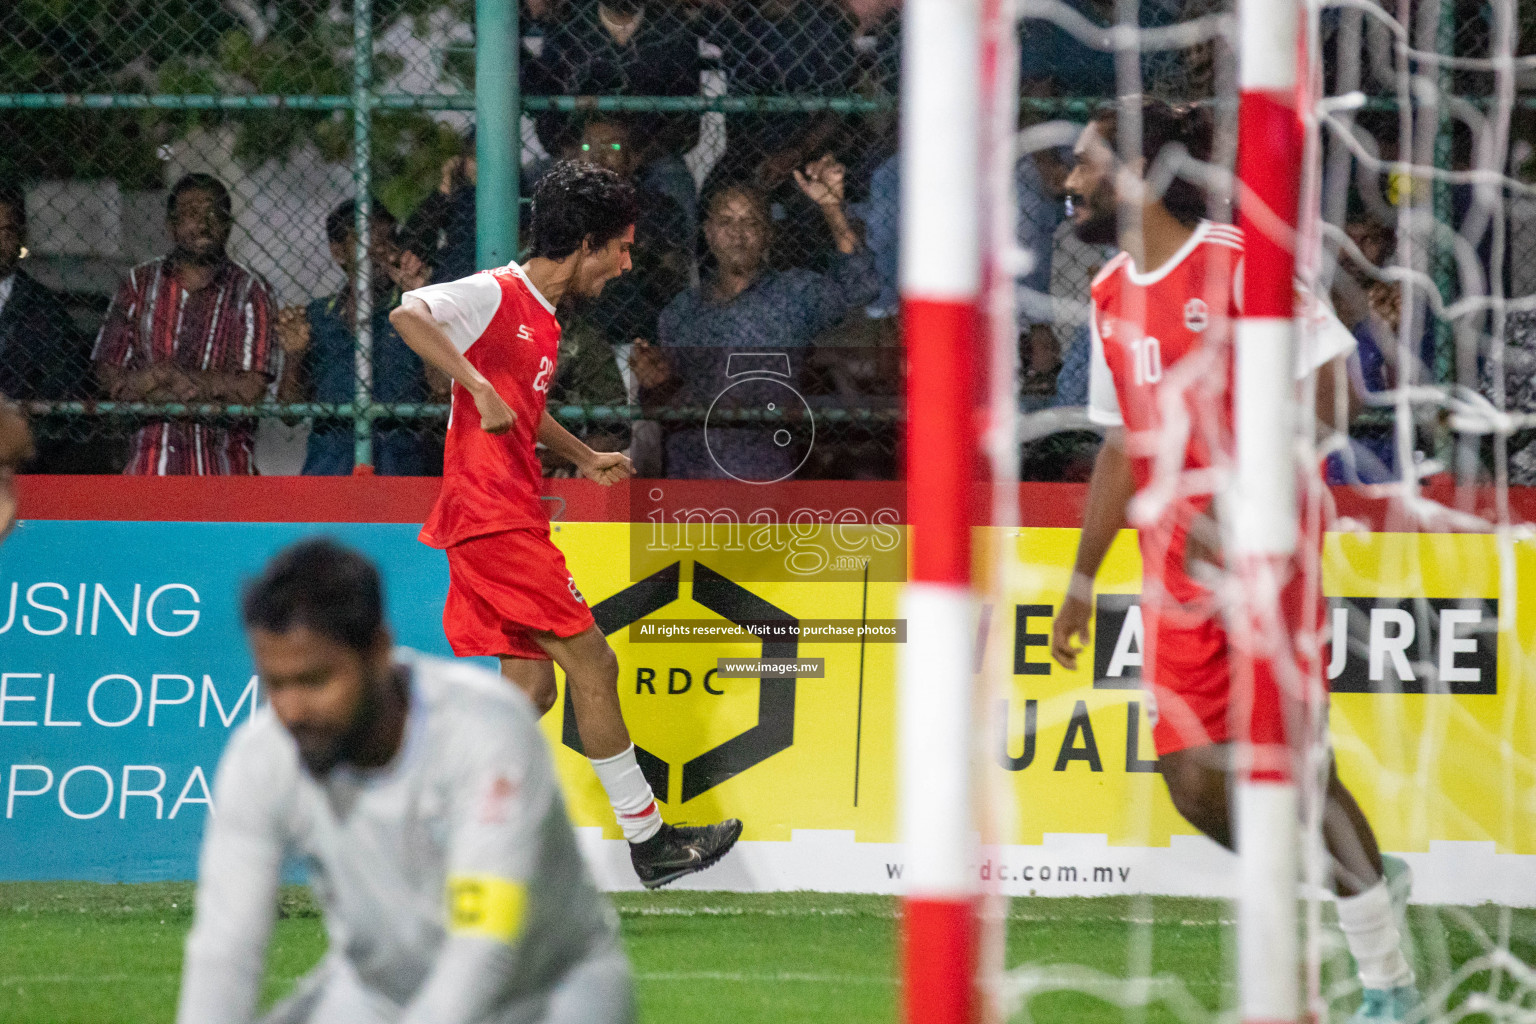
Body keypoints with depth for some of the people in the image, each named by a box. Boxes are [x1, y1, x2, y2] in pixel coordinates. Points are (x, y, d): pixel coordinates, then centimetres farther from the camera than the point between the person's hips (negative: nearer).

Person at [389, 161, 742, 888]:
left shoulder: (542, 320, 18)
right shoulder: (496, 295, -11)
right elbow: (407, 314, -27)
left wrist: (583, 457, 24)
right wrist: (479, 387, -32)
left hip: (512, 515, 10)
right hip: (493, 515, -10)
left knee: (531, 685, 7)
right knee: (591, 663, -6)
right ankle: (648, 839, 1)